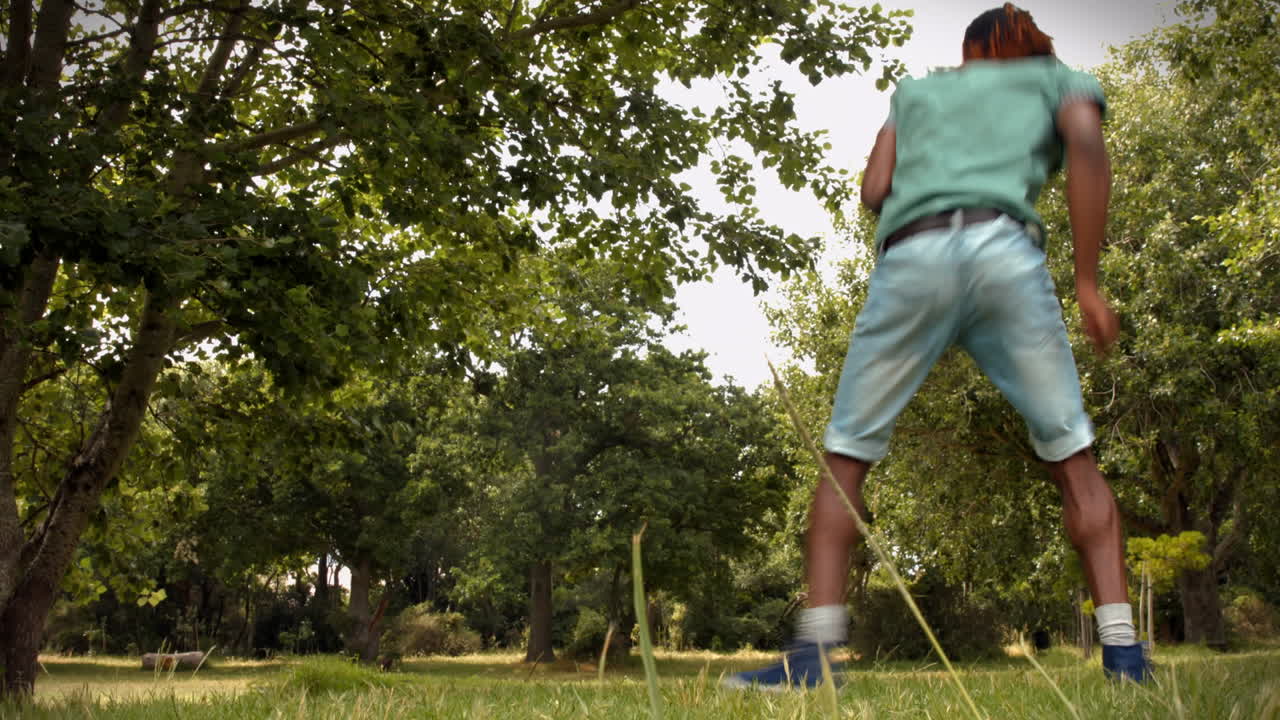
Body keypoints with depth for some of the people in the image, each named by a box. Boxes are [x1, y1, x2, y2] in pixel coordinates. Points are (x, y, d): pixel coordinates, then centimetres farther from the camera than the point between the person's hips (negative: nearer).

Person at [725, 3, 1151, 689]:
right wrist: (1087, 283, 1)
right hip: (1005, 249, -1)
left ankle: (813, 651, -4)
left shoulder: (916, 89, 33)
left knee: (844, 462, 6)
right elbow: (1088, 150, 5)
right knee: (1073, 460, 8)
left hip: (909, 256, 1)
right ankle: (1124, 654, 0)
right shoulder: (1060, 79, 27)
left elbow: (873, 190, 18)